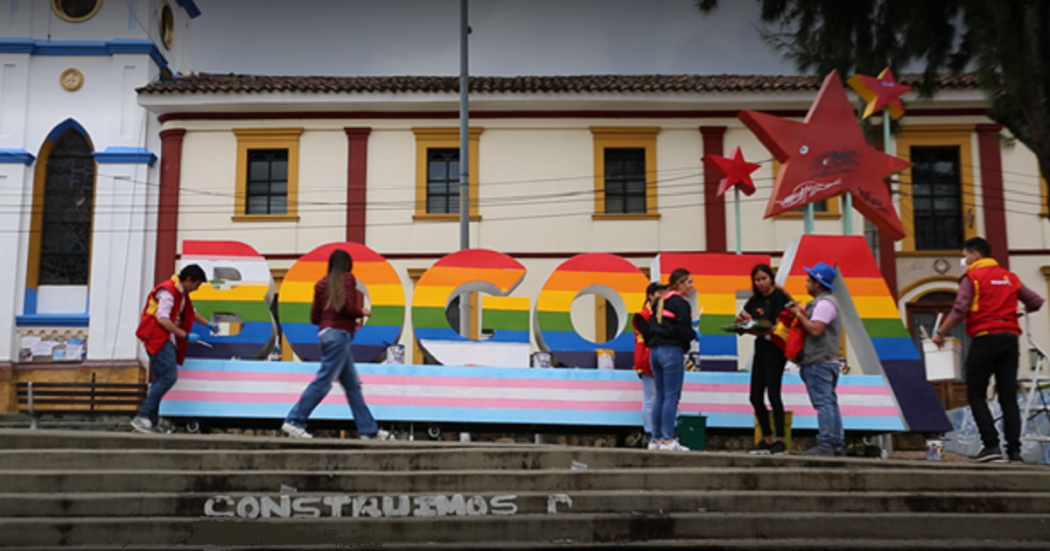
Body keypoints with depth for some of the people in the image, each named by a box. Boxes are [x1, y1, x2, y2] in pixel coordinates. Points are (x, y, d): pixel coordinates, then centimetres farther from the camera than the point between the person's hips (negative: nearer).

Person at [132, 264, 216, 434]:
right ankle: (142, 417, -18)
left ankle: (151, 422, 8)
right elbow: (162, 319, -22)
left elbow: (191, 312, 36)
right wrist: (186, 335, -20)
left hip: (166, 340, 11)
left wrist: (208, 324, 33)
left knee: (160, 381, 7)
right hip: (157, 337, -11)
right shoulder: (168, 291, -14)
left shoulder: (181, 293, 18)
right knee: (169, 377, -19)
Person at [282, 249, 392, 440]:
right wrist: (362, 312, 6)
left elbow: (314, 318, 14)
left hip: (326, 333, 8)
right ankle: (293, 421, -12)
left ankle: (369, 430, 12)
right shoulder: (347, 278, -2)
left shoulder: (322, 283, 15)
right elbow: (348, 307, -15)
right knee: (323, 381, -9)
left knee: (352, 385, 9)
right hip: (339, 334, -8)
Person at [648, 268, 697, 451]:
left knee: (660, 396, 11)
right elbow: (684, 331, -15)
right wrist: (694, 335, 3)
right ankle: (668, 440, -6)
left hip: (655, 350, 8)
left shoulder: (660, 302, 16)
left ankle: (657, 438, 12)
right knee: (671, 397, -6)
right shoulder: (680, 303, -9)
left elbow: (651, 327, 16)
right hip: (672, 351, -8)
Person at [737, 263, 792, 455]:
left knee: (773, 394, -10)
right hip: (760, 347, 8)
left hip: (775, 348, -7)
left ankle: (780, 441, -5)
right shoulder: (755, 300, 13)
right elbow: (745, 324, 16)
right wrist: (743, 321, -6)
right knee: (756, 397, 7)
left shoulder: (779, 297, -7)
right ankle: (767, 439, 16)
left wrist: (763, 331, -32)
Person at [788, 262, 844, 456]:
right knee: (829, 403, 11)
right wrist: (799, 311, 20)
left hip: (819, 362, -11)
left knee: (823, 403, -11)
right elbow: (811, 328, 22)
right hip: (825, 361, 11)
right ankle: (837, 445, 14)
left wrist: (799, 314, -11)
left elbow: (815, 330, -22)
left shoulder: (824, 303, -13)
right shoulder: (822, 302, 21)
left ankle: (825, 445, -12)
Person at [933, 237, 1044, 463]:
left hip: (985, 339, -6)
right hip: (1010, 338, 6)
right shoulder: (1010, 277, 15)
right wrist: (1021, 310, 37)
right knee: (1008, 396, 6)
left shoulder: (972, 276, -2)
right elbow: (1036, 302, 17)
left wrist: (940, 333, -3)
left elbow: (959, 310, -12)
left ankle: (991, 445, -9)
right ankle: (1014, 449, 3)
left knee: (976, 395, 0)